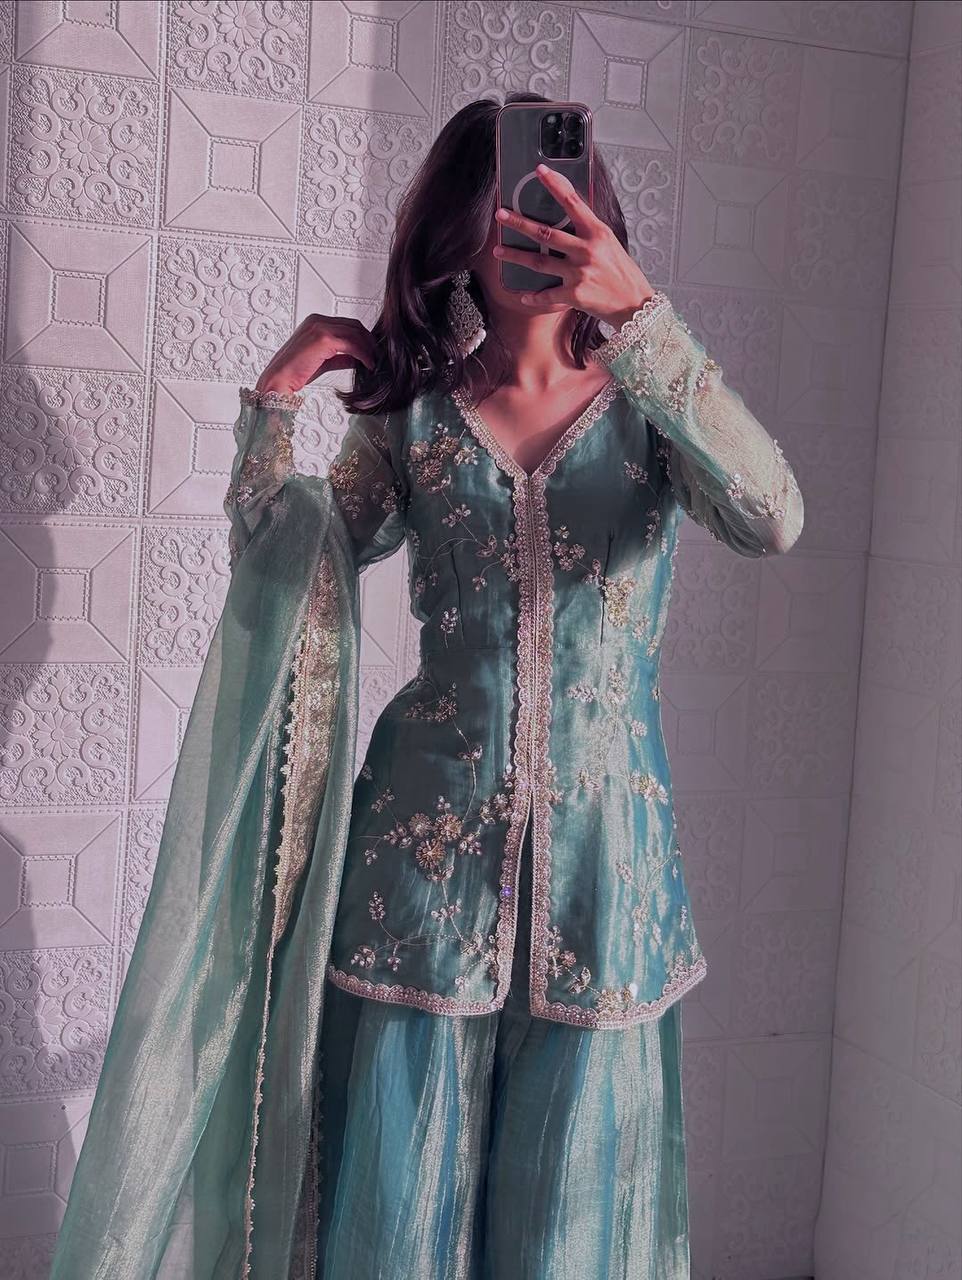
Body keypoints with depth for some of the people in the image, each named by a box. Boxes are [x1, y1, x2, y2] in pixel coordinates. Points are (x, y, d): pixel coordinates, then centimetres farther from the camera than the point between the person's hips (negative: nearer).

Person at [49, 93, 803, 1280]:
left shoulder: (647, 404, 2)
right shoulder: (413, 413, 4)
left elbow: (771, 518, -18)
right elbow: (278, 580, 5)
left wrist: (640, 314, -26)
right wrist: (273, 400, -2)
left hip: (600, 835, 0)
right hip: (428, 829, 1)